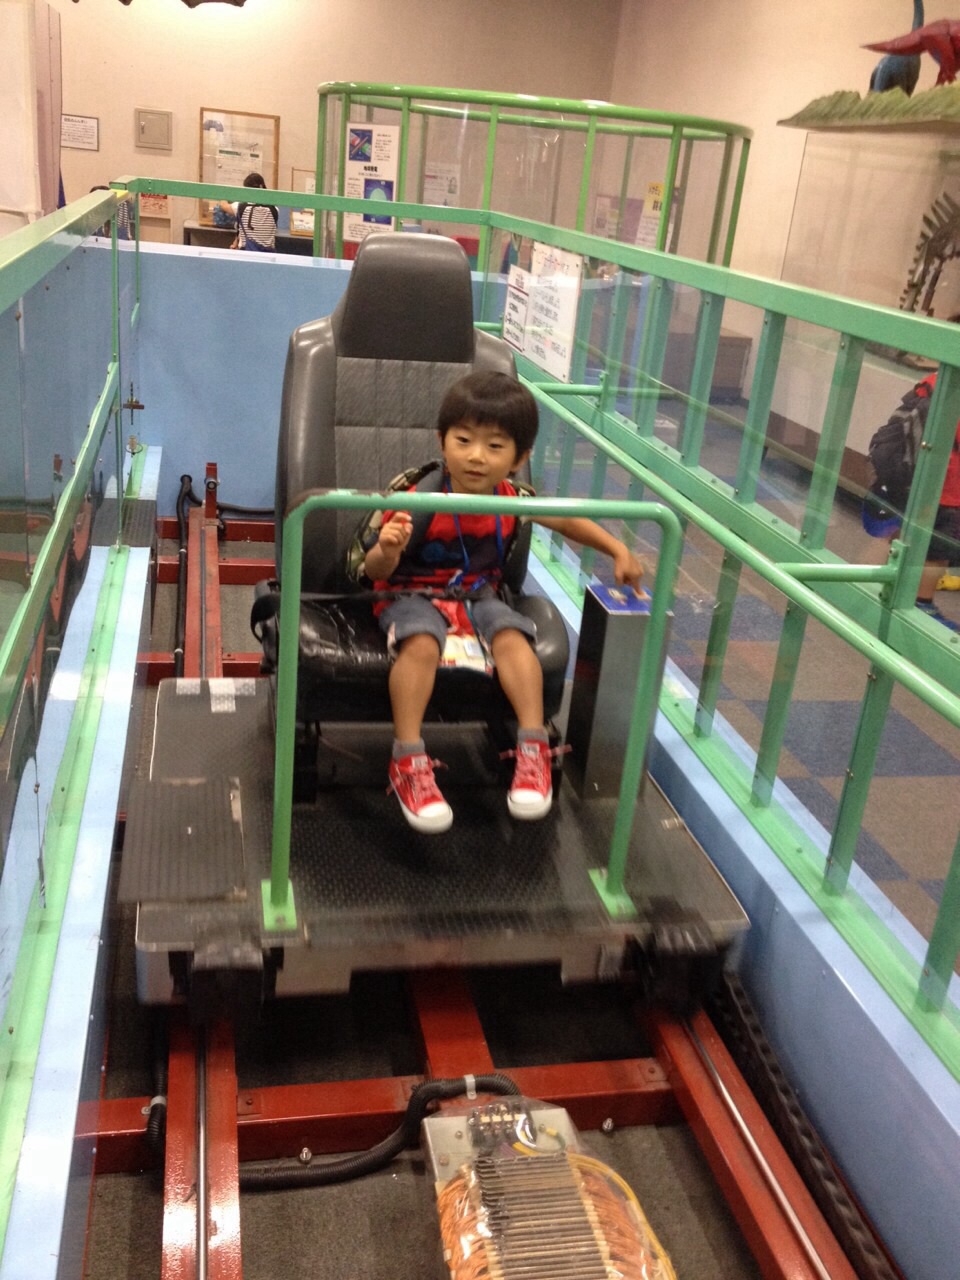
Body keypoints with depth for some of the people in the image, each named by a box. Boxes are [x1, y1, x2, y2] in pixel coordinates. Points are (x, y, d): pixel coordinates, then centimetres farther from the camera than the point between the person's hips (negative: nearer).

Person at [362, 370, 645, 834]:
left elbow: (568, 520, 11)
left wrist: (619, 551, 3)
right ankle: (408, 761, -27)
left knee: (512, 637, -25)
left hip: (479, 594, 3)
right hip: (413, 593, -3)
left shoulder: (514, 500, -7)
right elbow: (375, 570, -15)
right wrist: (387, 552, -39)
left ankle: (533, 748, -21)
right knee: (421, 643, -33)